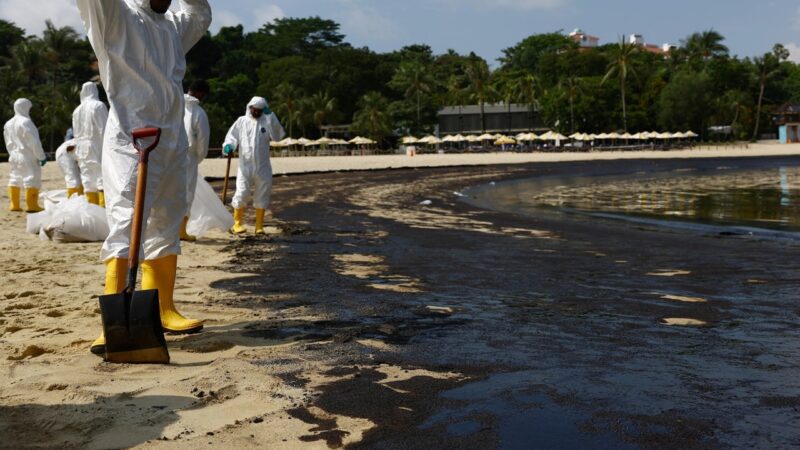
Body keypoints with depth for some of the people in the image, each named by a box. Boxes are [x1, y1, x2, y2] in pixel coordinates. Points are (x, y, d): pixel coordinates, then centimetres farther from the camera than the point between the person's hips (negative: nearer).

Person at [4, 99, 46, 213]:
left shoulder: (8, 124, 13)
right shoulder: (25, 122, -15)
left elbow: (9, 143, 17)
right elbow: (34, 142, -16)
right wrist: (41, 156, -11)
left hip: (14, 157, 9)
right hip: (28, 156, -9)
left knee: (15, 179, 13)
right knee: (32, 178, -5)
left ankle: (14, 205, 15)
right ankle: (31, 205, -8)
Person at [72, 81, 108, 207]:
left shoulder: (77, 110, 12)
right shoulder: (99, 105, -6)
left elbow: (76, 133, 16)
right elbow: (104, 129, -11)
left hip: (83, 149, 6)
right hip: (97, 146, -6)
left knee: (88, 180, 7)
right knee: (102, 177, -8)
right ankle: (104, 208, -16)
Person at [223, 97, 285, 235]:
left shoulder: (267, 122, 6)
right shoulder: (241, 121, 9)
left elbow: (277, 136, -8)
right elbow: (232, 135, 4)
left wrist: (270, 115, -11)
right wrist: (228, 145, -17)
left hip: (263, 167, 1)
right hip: (245, 166, -1)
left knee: (262, 196, 5)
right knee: (241, 194, -7)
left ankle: (259, 226, 15)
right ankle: (237, 223, 8)